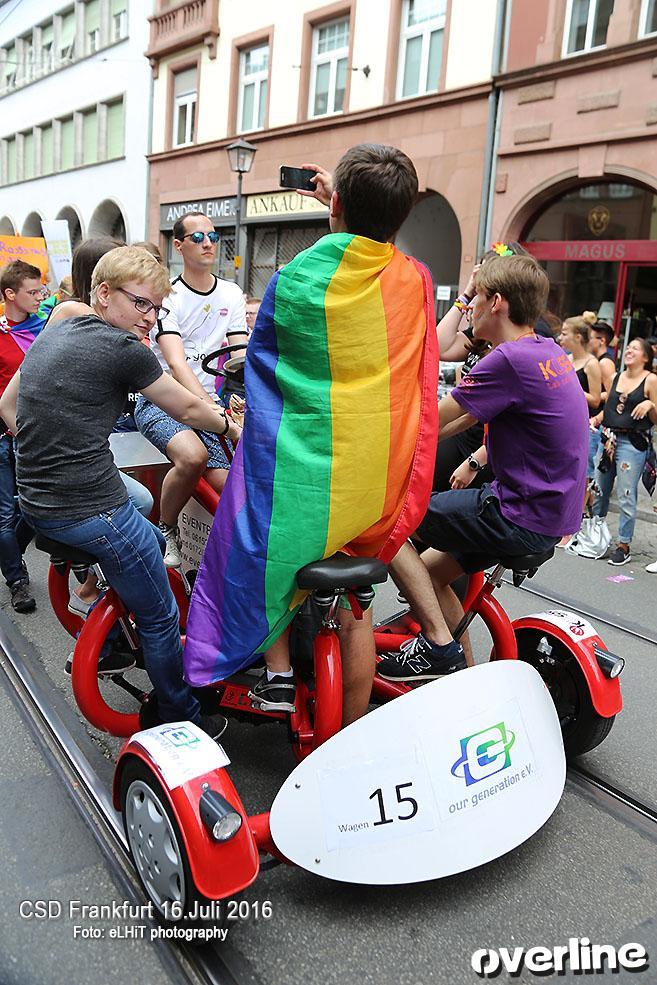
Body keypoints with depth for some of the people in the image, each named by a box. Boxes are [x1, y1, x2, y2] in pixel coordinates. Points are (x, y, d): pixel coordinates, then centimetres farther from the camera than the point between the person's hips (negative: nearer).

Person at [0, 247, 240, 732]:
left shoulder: (54, 332, 11)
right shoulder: (123, 348, -13)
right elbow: (189, 409, -3)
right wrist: (232, 425, 16)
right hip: (92, 511, -9)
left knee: (152, 542, 30)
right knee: (161, 617, 10)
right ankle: (180, 718, 26)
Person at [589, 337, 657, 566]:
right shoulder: (616, 377, 14)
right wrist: (595, 420, 3)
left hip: (633, 443, -6)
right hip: (608, 439, 6)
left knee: (626, 497, -3)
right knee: (598, 491, 11)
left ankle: (624, 546, 6)